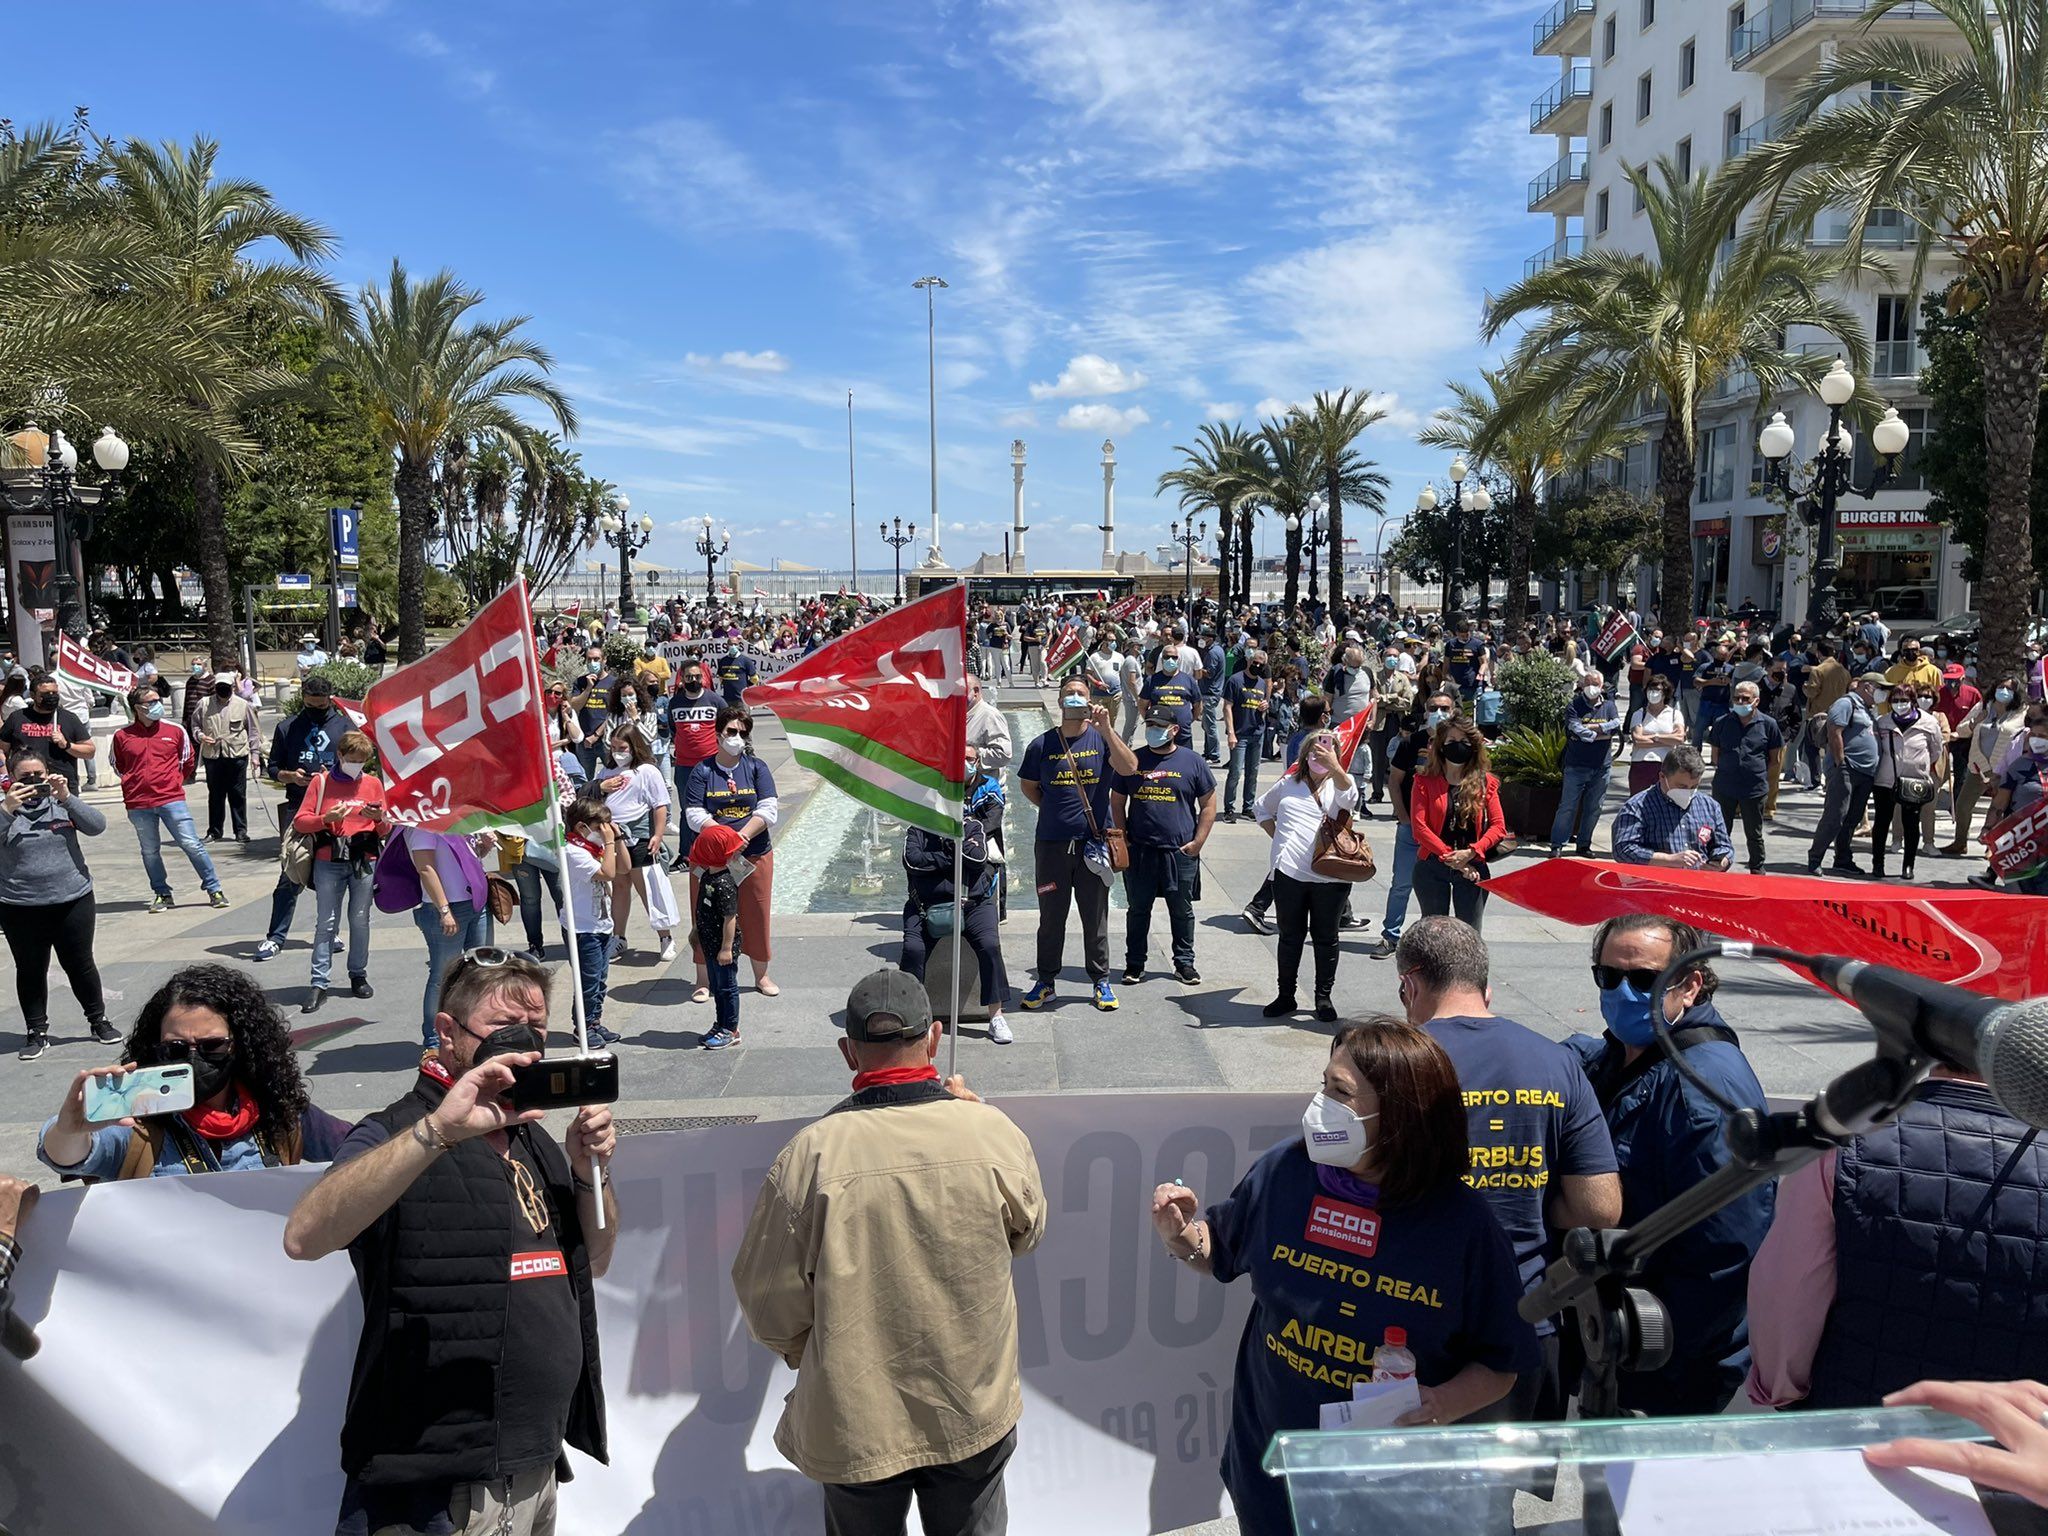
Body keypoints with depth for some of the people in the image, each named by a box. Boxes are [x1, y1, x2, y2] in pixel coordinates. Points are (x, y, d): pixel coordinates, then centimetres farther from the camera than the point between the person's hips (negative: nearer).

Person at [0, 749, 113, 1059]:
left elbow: (97, 826, -8)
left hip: (73, 901, 0)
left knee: (80, 964, 11)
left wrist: (67, 798, -18)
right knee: (30, 970, 10)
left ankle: (99, 1020, 25)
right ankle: (36, 1032, 21)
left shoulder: (62, 800, 4)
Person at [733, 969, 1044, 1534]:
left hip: (855, 1421, -1)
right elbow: (1027, 1233, 2)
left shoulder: (812, 1153, -21)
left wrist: (805, 1356, 11)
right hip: (976, 1416, 1)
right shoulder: (993, 1132, -18)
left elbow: (770, 1302, -10)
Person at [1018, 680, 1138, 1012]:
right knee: (1051, 916, 10)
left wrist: (1106, 729, -26)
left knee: (1096, 916, 8)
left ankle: (1101, 981, 21)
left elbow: (1130, 767, -18)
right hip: (1051, 844, 1)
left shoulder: (1102, 739, -1)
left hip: (1093, 842, -1)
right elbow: (1028, 786, 14)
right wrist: (1056, 810, 5)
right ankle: (1046, 981, 22)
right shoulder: (1042, 745, 2)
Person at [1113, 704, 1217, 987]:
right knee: (1138, 910, 9)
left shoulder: (1192, 762, 0)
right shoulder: (1132, 761, 5)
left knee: (1182, 910, 10)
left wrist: (1197, 842, -4)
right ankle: (1134, 964, 20)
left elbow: (1209, 805, 2)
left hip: (1180, 851, -1)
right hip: (1139, 851, 1)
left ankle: (1184, 963, 23)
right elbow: (1117, 802, 11)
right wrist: (1123, 837, 1)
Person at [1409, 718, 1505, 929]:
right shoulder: (1425, 782, -1)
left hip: (1472, 869, 1)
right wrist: (1450, 857, -14)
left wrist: (1471, 852, -15)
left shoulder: (1485, 783, 4)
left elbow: (1498, 826, 0)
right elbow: (1419, 827, -8)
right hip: (1432, 867, -1)